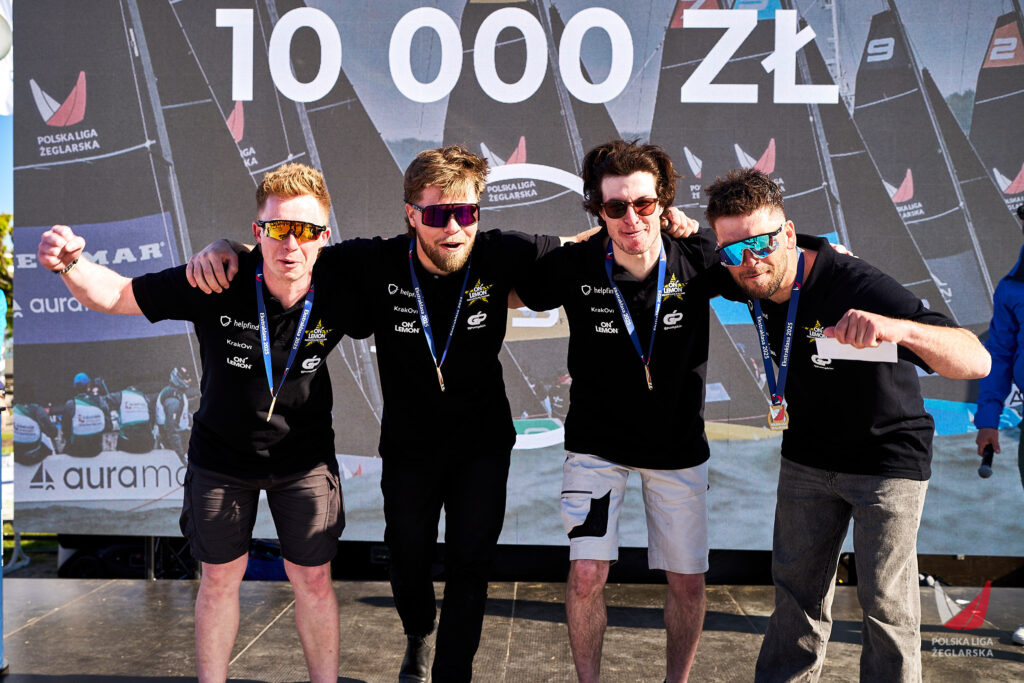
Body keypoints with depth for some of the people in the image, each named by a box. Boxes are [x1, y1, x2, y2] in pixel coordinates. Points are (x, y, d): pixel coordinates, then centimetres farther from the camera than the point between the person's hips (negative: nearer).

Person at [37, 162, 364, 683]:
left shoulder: (336, 292, -19)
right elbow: (114, 296, -16)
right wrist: (70, 264, -33)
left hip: (304, 458, 0)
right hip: (221, 453, 0)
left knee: (313, 580, 9)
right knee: (219, 578, 14)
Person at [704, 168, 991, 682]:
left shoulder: (858, 286, -31)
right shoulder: (755, 283, -12)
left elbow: (976, 361, -39)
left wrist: (898, 327, -58)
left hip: (888, 460, -5)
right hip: (807, 457, 5)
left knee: (885, 601, 0)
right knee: (796, 585, 14)